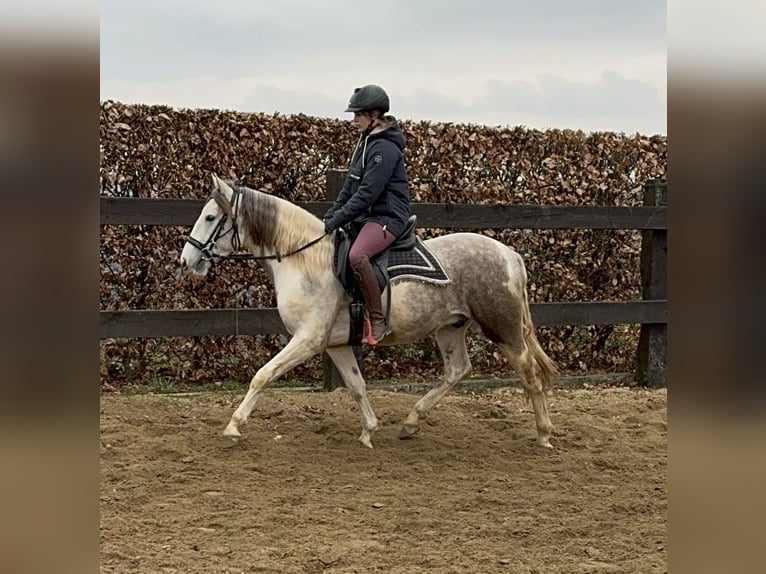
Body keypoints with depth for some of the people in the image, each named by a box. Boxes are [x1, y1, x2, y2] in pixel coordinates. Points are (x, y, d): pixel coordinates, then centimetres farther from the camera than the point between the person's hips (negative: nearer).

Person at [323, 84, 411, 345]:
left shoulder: (385, 149, -17)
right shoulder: (366, 142, 15)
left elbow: (367, 194, -22)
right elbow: (350, 186, 19)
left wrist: (336, 221, -21)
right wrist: (330, 215, 10)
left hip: (388, 217, -11)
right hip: (367, 216, 11)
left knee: (356, 255, -36)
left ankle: (378, 321, -30)